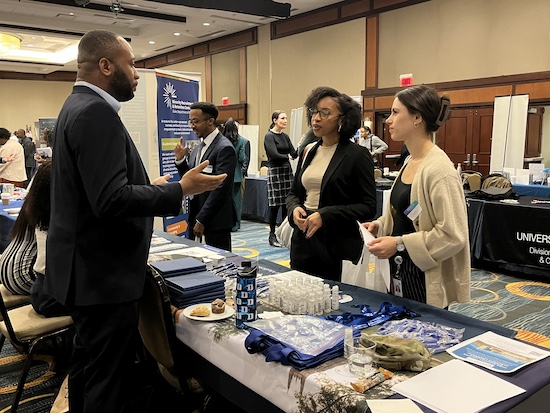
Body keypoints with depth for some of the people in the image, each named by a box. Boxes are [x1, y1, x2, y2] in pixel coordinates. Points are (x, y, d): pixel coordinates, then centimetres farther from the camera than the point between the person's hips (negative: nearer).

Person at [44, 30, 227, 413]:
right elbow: (111, 200, -28)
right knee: (111, 381, 2)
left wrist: (149, 185, 20)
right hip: (104, 272, -11)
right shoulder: (96, 112, -20)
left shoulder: (79, 106, 14)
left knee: (89, 364, 23)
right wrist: (181, 189, -20)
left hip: (88, 267, 11)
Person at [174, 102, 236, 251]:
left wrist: (202, 219, -16)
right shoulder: (197, 148, 13)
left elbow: (220, 188, -18)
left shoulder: (224, 148, -13)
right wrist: (180, 160, 0)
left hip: (216, 221, -7)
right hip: (196, 218, 7)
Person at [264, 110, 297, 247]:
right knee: (275, 205, -3)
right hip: (275, 171, -6)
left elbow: (294, 154, 7)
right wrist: (287, 156, -3)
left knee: (287, 204, 6)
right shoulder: (269, 136, -6)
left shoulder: (285, 136, 14)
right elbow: (274, 155, -16)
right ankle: (272, 235, 7)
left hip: (287, 170, 6)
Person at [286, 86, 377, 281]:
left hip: (338, 245, -5)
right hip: (303, 239, 5)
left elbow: (368, 206, -11)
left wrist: (325, 215, -19)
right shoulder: (309, 151, 9)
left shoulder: (357, 155, -8)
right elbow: (293, 193, 18)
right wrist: (295, 209, -5)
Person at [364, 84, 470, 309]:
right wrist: (380, 225, 3)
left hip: (425, 279, -8)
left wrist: (400, 244, -21)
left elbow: (453, 235, -22)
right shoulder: (410, 162, 7)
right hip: (401, 271, 8)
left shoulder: (438, 169, -19)